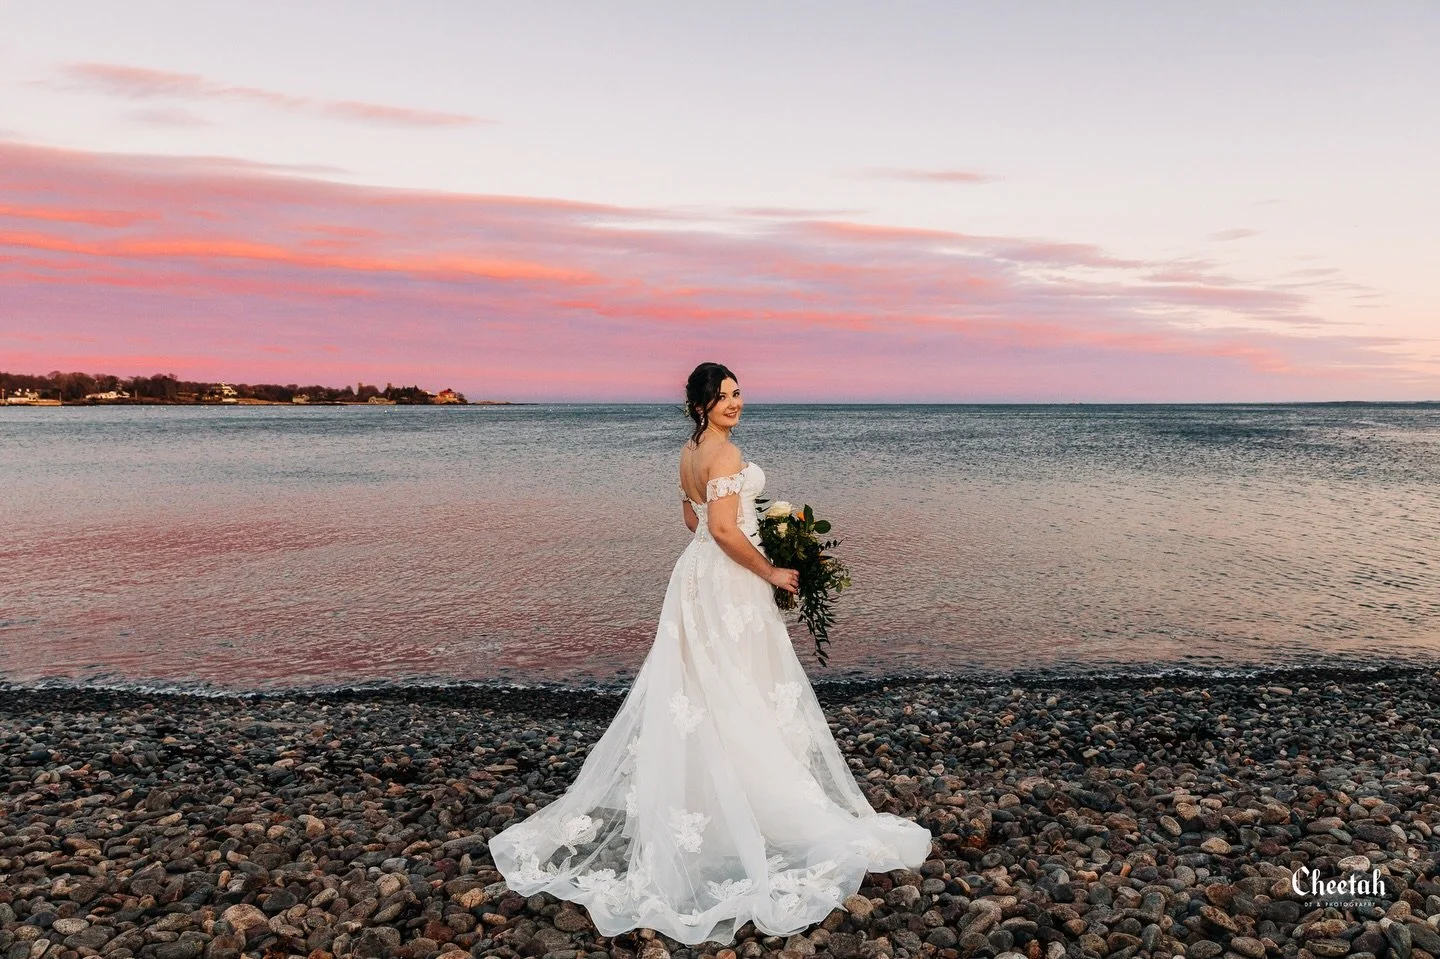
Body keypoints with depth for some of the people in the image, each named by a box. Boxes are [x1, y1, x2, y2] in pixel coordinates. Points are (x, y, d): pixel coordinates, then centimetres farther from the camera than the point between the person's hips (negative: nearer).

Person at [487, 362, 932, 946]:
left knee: (697, 691, 15)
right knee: (740, 695, 1)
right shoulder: (725, 453, -19)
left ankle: (698, 801, 27)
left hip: (696, 571, 9)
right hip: (728, 582, -9)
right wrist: (771, 573, -16)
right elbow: (725, 529, -26)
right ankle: (760, 804, 13)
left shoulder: (689, 452, 10)